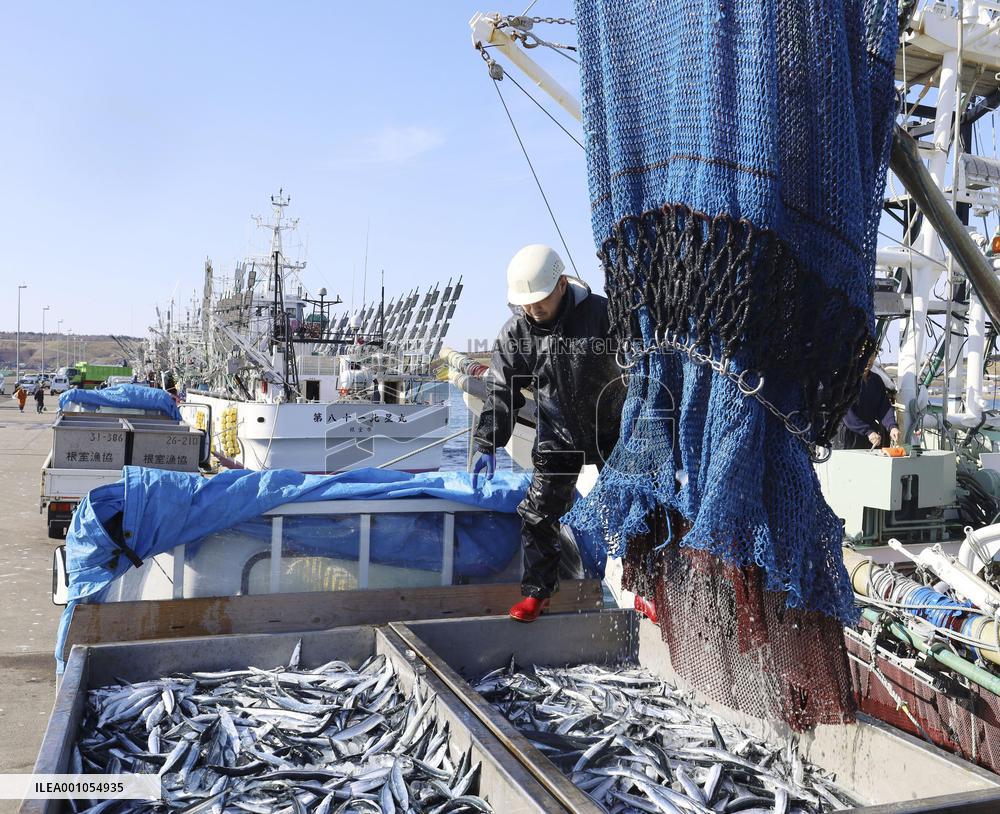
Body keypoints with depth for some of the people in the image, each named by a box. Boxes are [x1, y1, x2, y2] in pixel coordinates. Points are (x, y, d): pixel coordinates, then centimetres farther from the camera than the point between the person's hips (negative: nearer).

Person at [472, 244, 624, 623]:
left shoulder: (601, 314, -16)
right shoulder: (515, 332, -8)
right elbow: (501, 390, -3)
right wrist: (488, 445, -10)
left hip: (611, 432, -2)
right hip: (557, 437, 2)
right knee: (538, 513, 0)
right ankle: (536, 591, 17)